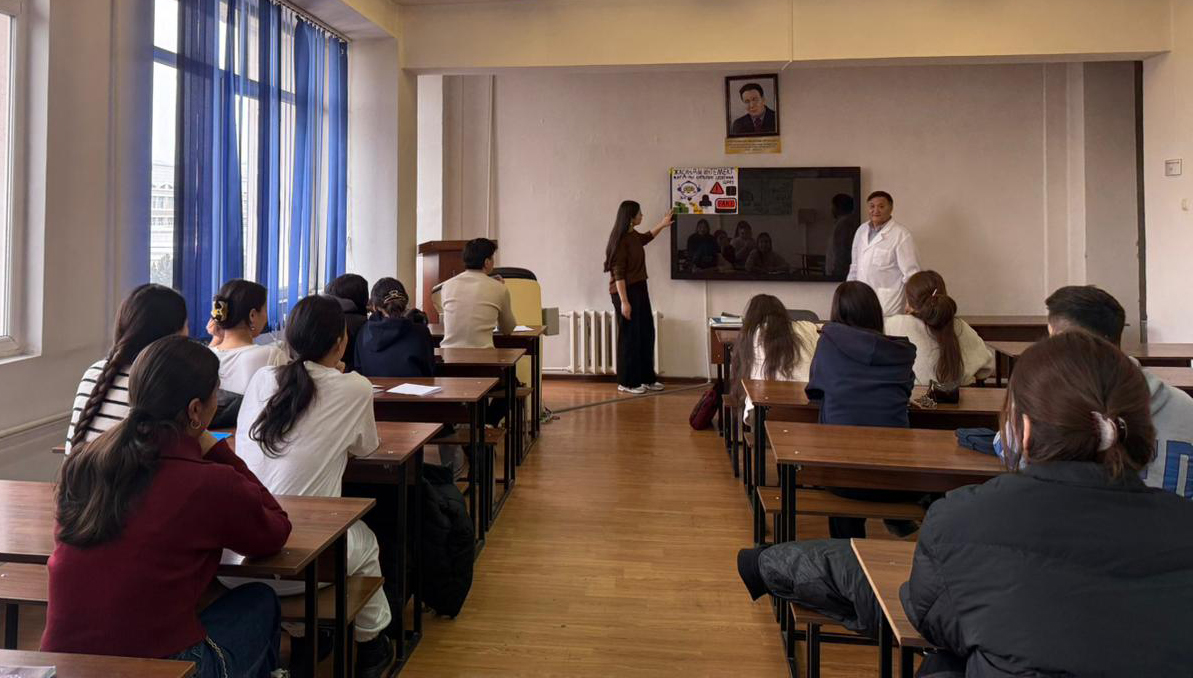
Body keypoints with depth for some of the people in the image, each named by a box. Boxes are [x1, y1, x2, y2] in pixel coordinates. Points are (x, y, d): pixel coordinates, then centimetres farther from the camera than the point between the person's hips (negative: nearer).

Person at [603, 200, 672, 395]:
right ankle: (626, 382, 9)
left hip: (639, 290, 9)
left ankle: (646, 378, 22)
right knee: (629, 336, -2)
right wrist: (624, 301, -23)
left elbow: (646, 238, 36)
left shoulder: (634, 236, 8)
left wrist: (661, 225, 40)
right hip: (626, 292, -9)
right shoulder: (621, 240, -18)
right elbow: (618, 273, -20)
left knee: (646, 334, 12)